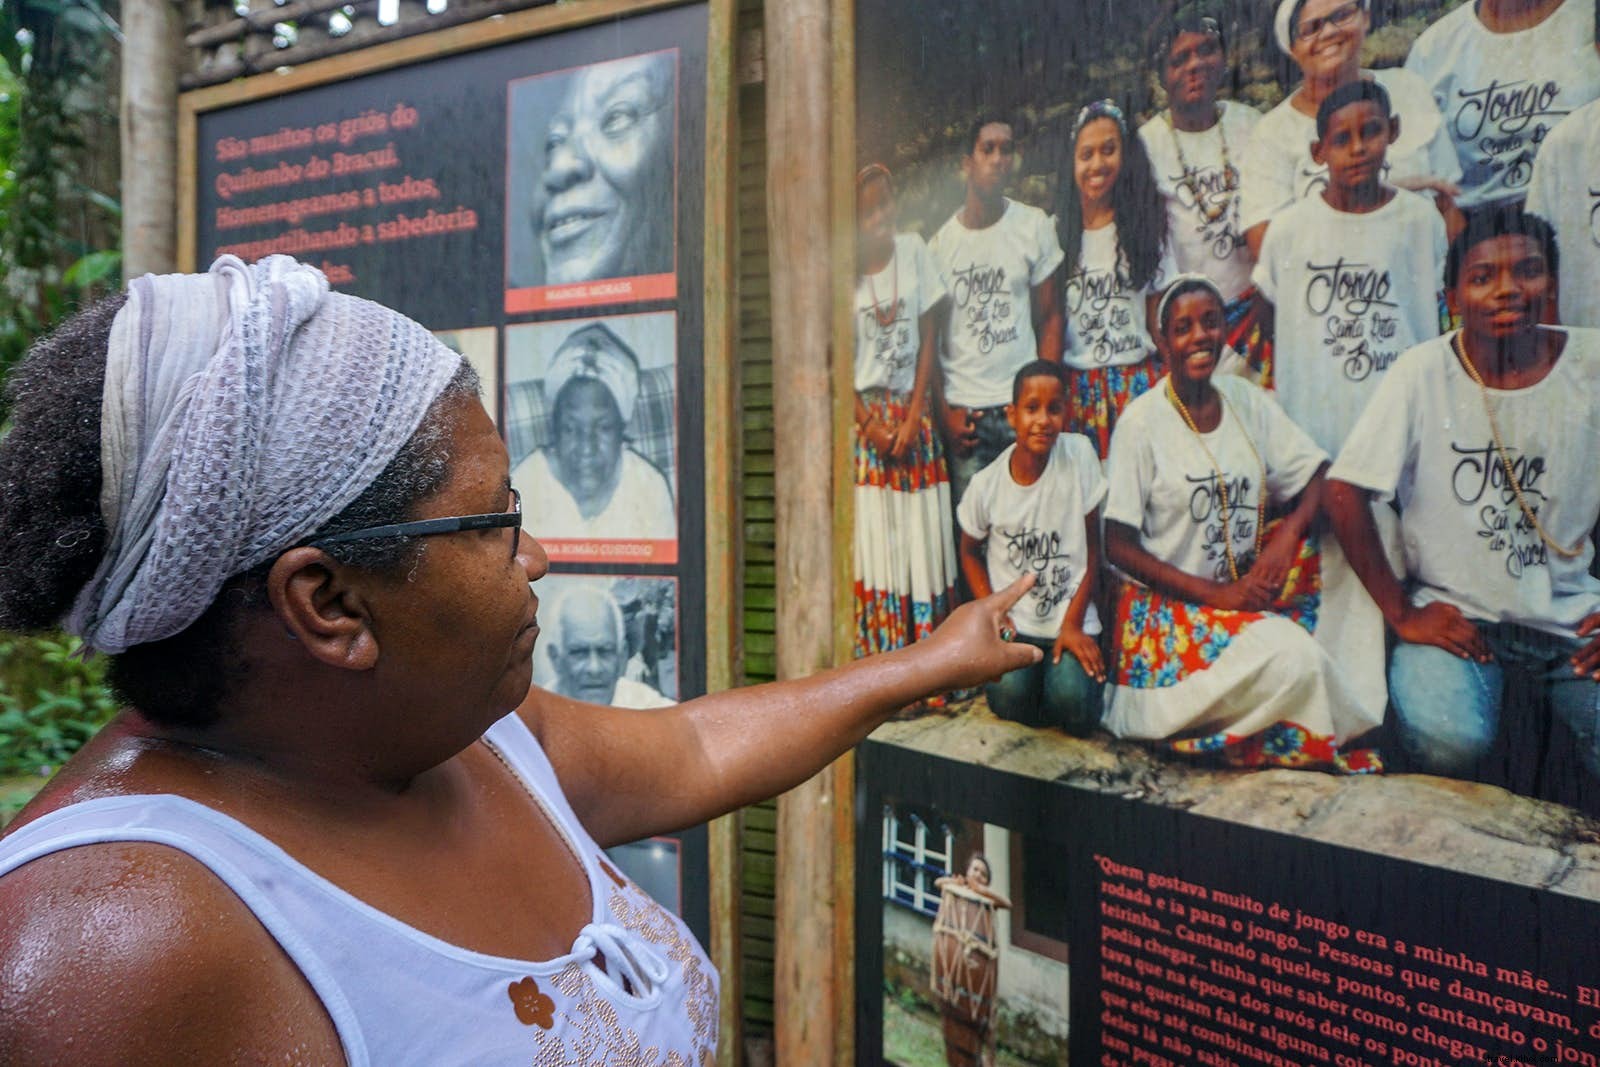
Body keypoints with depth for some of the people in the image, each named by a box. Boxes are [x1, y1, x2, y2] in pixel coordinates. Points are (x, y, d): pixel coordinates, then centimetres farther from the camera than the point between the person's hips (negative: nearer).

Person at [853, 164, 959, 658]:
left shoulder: (913, 250, 2)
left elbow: (928, 338, 4)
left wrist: (913, 416, -3)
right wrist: (870, 425, -7)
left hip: (913, 410, 2)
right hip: (863, 412, -2)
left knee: (922, 534, 2)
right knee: (872, 535, -3)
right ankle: (880, 663, 5)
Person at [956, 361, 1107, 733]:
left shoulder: (1079, 454, -8)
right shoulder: (986, 485, -7)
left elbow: (1093, 548, -3)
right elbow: (970, 552, 11)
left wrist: (1073, 624, -7)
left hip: (1071, 619, 0)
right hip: (1013, 621, 0)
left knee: (1073, 701, -24)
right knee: (1010, 695, -26)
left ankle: (1068, 666, 10)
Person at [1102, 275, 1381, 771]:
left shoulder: (1246, 400, 6)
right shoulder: (1142, 422, -9)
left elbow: (1319, 479, 4)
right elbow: (1118, 546, -10)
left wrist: (1287, 535, -17)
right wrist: (1214, 593, -17)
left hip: (1245, 590, 6)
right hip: (1169, 604, -6)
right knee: (1294, 658, -28)